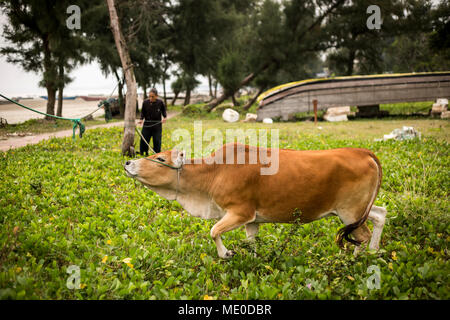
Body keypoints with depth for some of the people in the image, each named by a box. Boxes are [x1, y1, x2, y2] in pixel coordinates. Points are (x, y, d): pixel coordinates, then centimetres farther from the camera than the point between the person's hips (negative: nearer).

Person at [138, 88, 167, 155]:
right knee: (144, 140, 3)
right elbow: (142, 112, 5)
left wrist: (164, 117, -11)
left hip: (157, 125, -1)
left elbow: (164, 111, 7)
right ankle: (143, 154, 19)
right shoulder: (145, 102, -6)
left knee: (157, 141, 1)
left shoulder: (160, 102, -8)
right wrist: (141, 119, -11)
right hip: (147, 124, 1)